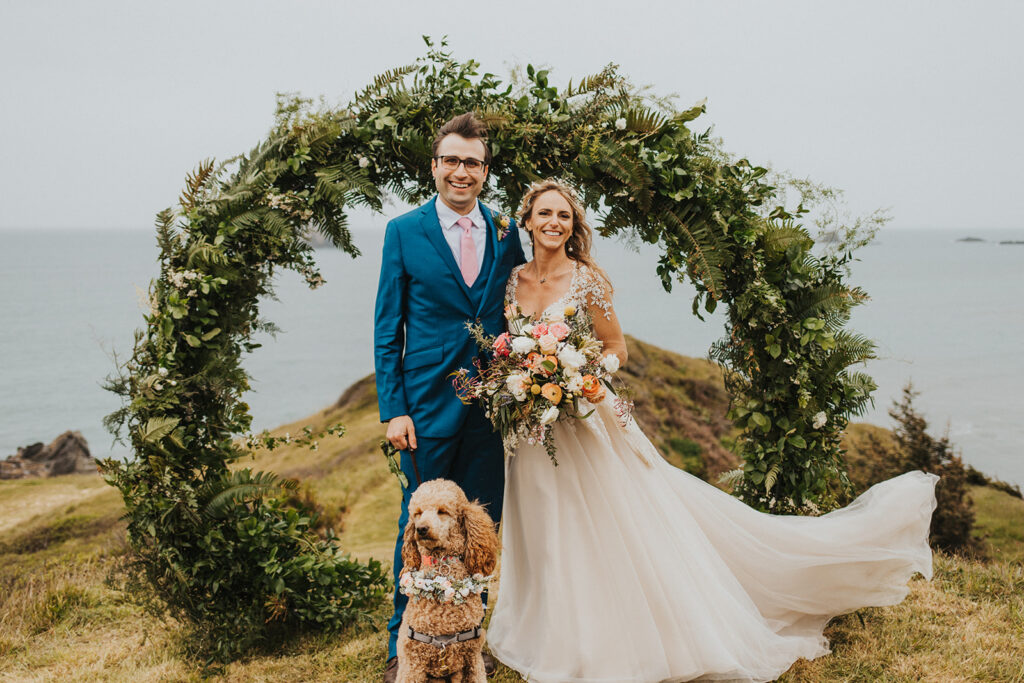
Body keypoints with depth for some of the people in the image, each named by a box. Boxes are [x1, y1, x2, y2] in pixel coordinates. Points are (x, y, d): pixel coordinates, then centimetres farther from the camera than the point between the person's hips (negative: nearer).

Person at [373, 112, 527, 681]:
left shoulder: (505, 232, 6)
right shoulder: (404, 232, -1)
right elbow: (387, 330, -1)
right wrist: (393, 409, -8)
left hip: (493, 401, 3)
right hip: (429, 402, -3)